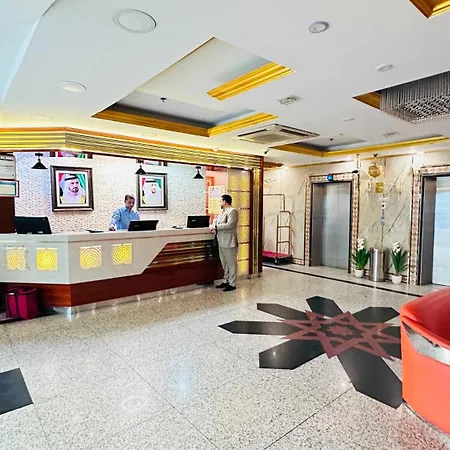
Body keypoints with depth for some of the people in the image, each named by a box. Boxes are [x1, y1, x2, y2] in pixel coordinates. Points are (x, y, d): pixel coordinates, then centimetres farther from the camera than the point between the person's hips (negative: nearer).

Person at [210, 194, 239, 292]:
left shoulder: (232, 211, -13)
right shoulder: (223, 211, 17)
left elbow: (230, 225, -23)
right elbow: (216, 221, 24)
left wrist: (216, 227, -17)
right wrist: (213, 226, 1)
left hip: (229, 242, -9)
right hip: (221, 242, 9)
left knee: (231, 263, 1)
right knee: (224, 263, 17)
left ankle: (232, 284, 8)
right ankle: (226, 281, 28)